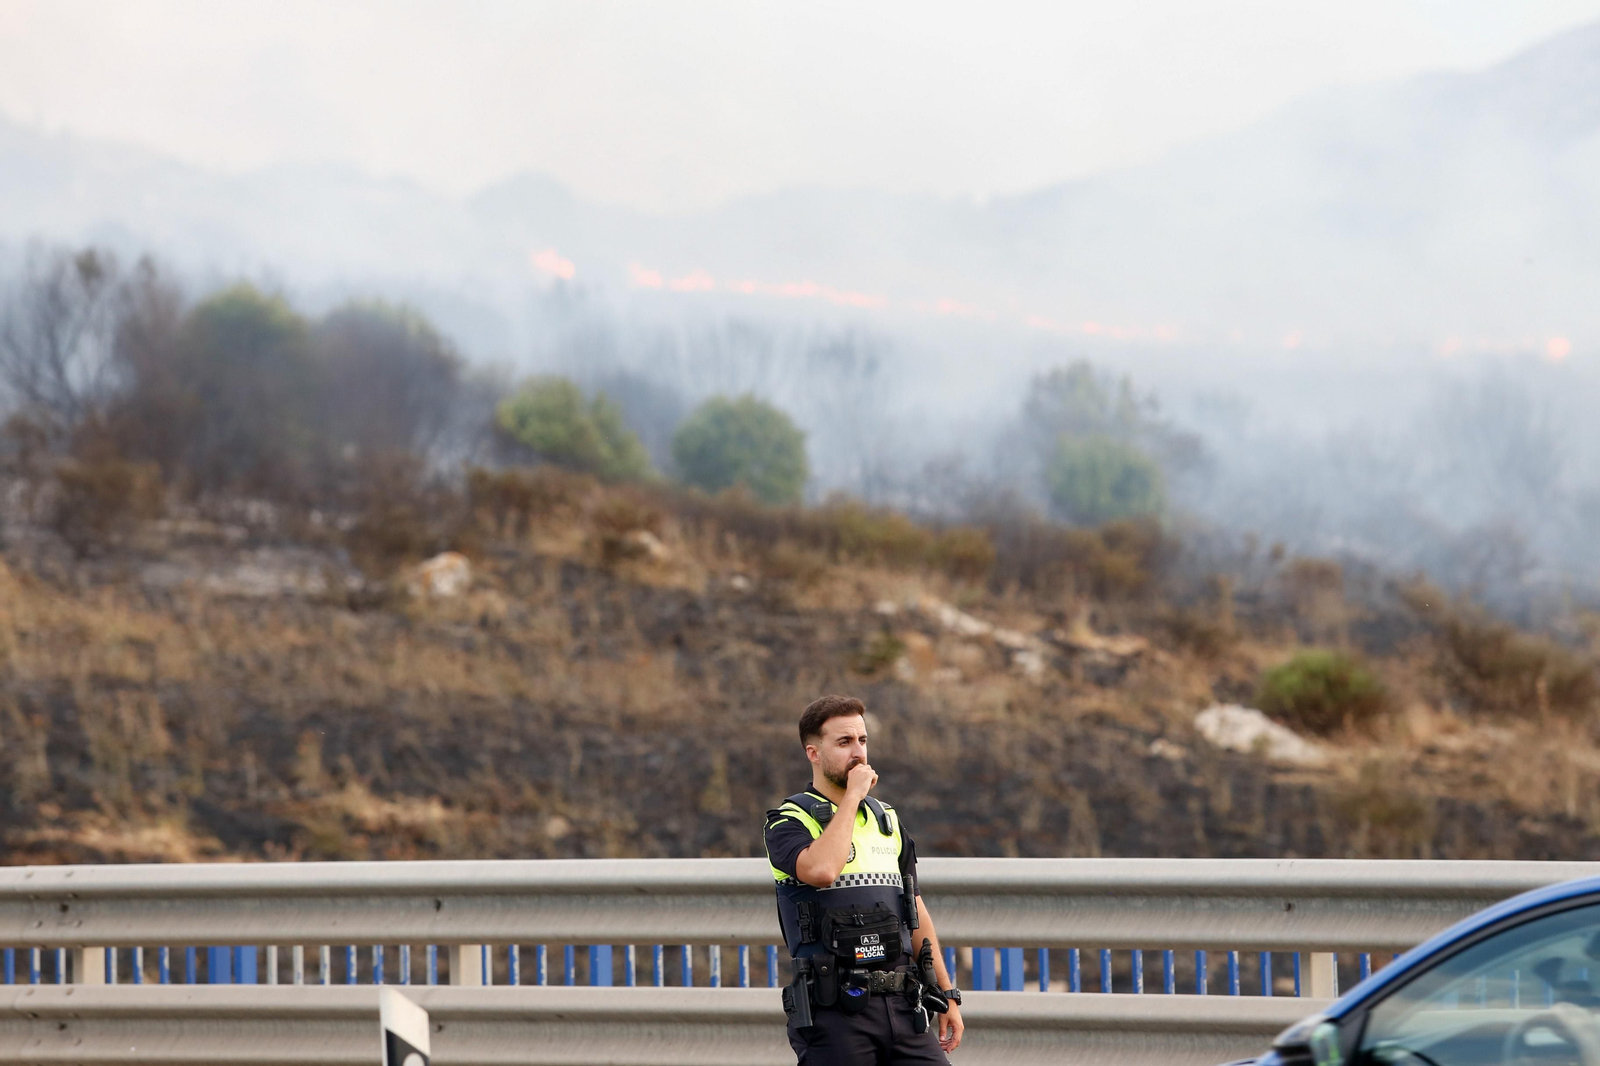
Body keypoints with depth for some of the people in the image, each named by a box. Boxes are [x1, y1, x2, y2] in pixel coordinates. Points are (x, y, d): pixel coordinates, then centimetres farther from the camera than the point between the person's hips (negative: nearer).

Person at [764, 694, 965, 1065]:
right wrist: (853, 796, -14)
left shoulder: (887, 820, 17)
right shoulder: (789, 822, -3)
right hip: (834, 1010, -5)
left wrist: (947, 994, 17)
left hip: (901, 1004, 5)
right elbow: (821, 870, -26)